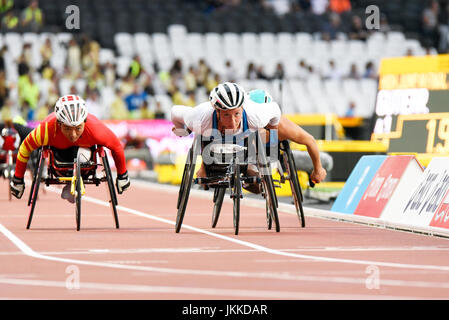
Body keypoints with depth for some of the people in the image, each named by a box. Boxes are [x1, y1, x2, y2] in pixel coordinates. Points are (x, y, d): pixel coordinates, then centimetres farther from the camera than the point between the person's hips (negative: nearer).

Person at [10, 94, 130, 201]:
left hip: (85, 147, -1)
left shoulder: (96, 128, -41)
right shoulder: (47, 129, -43)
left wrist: (122, 176, -8)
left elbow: (116, 146, -21)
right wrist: (18, 180, -14)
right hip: (58, 147, 1)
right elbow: (25, 148, -24)